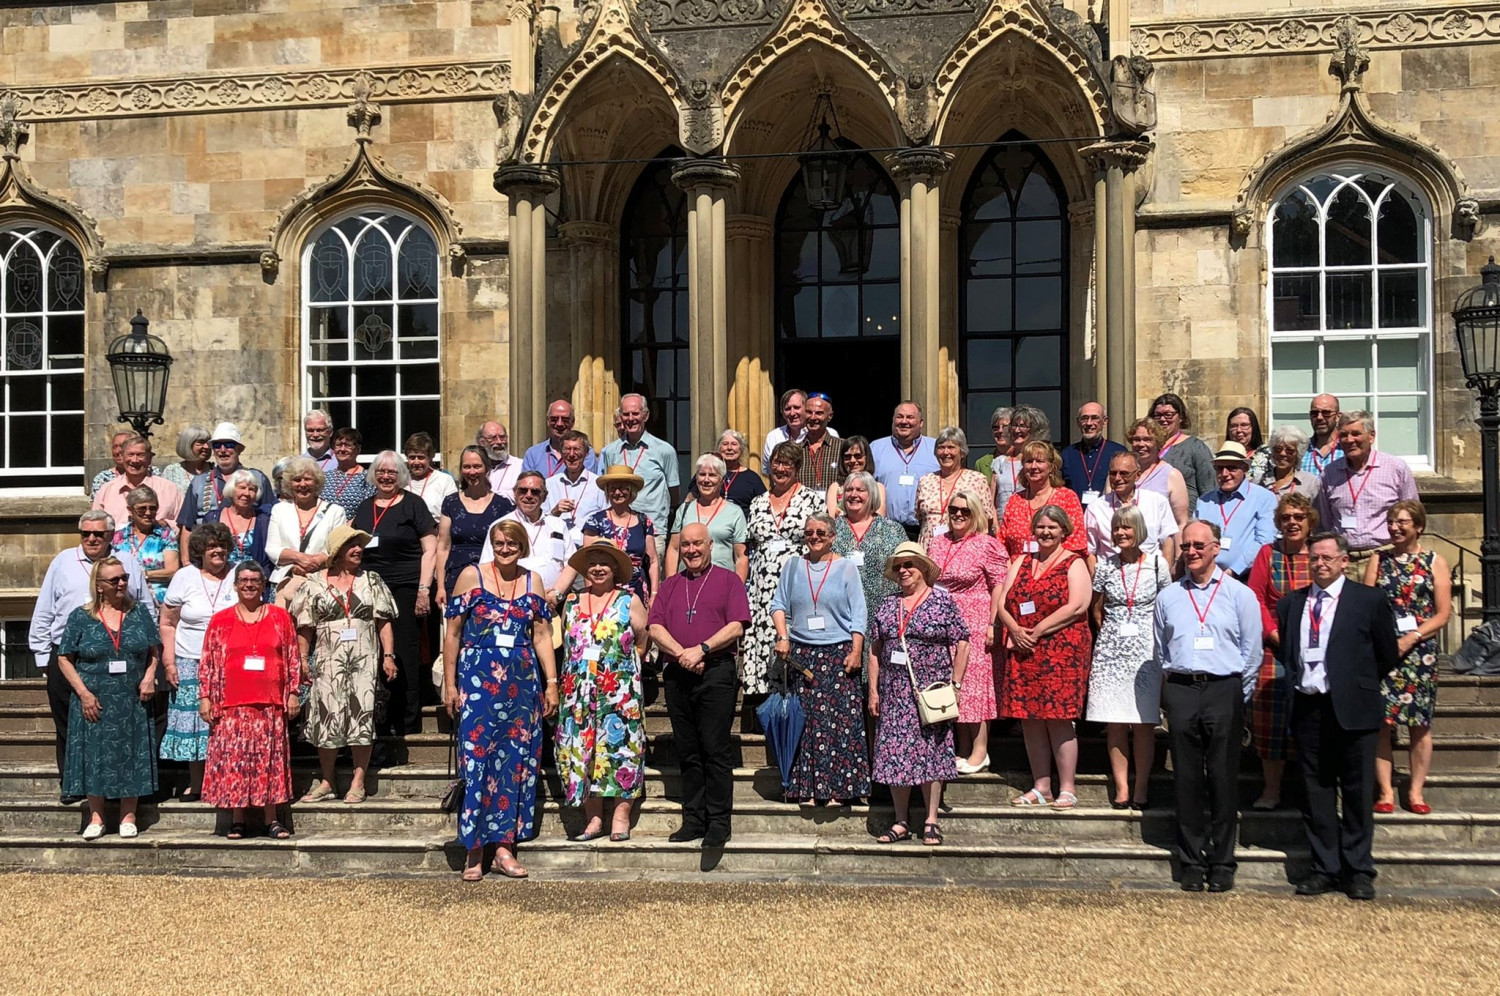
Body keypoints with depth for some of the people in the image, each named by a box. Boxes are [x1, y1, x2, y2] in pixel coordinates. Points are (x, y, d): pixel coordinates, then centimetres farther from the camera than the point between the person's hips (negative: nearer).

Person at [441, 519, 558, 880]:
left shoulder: (532, 581, 9)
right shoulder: (472, 576, 0)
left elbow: (542, 635, 9)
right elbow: (453, 633, 0)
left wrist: (551, 683, 4)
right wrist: (449, 684, -3)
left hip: (522, 683, 3)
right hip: (479, 681, -3)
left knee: (517, 761, 4)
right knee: (477, 759, -5)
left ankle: (505, 845, 12)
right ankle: (474, 850, 3)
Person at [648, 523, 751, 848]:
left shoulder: (728, 580, 7)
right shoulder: (670, 585, 18)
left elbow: (737, 626, -4)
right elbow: (654, 627, 7)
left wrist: (701, 649, -14)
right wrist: (681, 653, -10)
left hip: (716, 672, -4)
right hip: (677, 675, 4)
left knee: (716, 750, -7)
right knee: (687, 752, 7)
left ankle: (718, 824, -3)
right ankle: (693, 821, 12)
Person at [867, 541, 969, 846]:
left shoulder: (943, 601, -2)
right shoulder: (888, 604, 9)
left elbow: (962, 645, -3)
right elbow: (875, 648, 11)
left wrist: (955, 685, -8)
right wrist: (873, 689, 6)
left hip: (931, 691, -4)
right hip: (894, 692, 4)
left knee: (931, 752, 0)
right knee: (894, 753, 3)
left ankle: (931, 821, 9)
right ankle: (901, 822, 12)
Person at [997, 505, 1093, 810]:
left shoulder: (1074, 564, 2)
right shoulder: (1020, 562, 17)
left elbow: (1077, 606, -11)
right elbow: (1002, 603, 11)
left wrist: (1038, 631, -14)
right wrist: (1015, 630, -9)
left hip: (1061, 653, -5)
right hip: (1022, 652, 5)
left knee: (1058, 719, -7)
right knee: (1030, 720, 5)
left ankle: (1067, 789, -1)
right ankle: (1040, 787, 14)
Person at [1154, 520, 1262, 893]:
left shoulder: (1240, 595, 5)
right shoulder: (1168, 596, 11)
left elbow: (1252, 652, 5)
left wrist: (1238, 696, 3)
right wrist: (1173, 690, 10)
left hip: (1224, 691, -2)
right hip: (1181, 691, 2)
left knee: (1223, 779, 0)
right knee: (1186, 779, 3)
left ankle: (1222, 863, 7)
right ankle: (1191, 863, 10)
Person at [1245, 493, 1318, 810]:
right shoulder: (1267, 554, 7)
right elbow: (1256, 599, 2)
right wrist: (1276, 635, -9)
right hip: (1274, 646, 0)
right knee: (1272, 713, -1)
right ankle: (1271, 788, 6)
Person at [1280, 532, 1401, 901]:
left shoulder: (1370, 600, -1)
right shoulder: (1291, 603, 10)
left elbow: (1388, 655, 5)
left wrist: (1359, 684, 9)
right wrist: (1298, 679, 8)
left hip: (1353, 710, -3)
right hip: (1308, 708, 4)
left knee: (1358, 794, 3)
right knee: (1316, 793, 8)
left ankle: (1358, 871, 11)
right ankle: (1325, 868, 16)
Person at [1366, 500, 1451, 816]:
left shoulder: (1435, 562, 5)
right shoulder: (1378, 560, 9)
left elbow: (1443, 613, 0)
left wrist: (1411, 638, -12)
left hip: (1419, 650, -1)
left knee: (1420, 723, 2)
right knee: (1380, 721, -3)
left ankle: (1416, 791, 11)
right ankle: (1386, 791, 4)